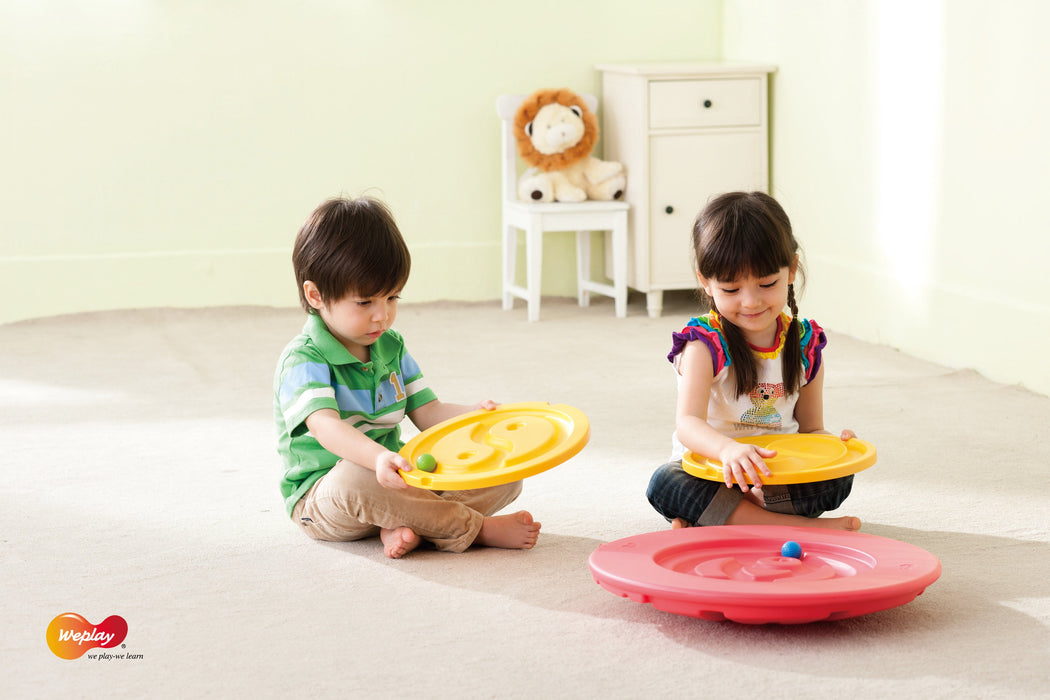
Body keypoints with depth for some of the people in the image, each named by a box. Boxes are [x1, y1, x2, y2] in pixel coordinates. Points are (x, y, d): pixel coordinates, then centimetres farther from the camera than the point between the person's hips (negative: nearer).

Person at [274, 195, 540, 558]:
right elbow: (324, 425, -32)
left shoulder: (391, 347, 10)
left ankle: (406, 524, -30)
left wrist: (477, 414, -10)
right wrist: (378, 458, -51)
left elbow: (427, 412, 12)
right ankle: (477, 528, -29)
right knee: (357, 478, -43)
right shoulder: (303, 360, -15)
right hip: (321, 497, -7)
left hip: (395, 480, 7)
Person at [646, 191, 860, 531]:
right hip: (709, 473, -3)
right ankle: (791, 523, -36)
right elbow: (688, 423, -29)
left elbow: (810, 429, 10)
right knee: (665, 484, -33)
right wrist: (729, 450, -52)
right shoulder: (705, 345, -12)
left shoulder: (804, 345, 1)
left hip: (778, 474, 3)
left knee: (838, 480, -25)